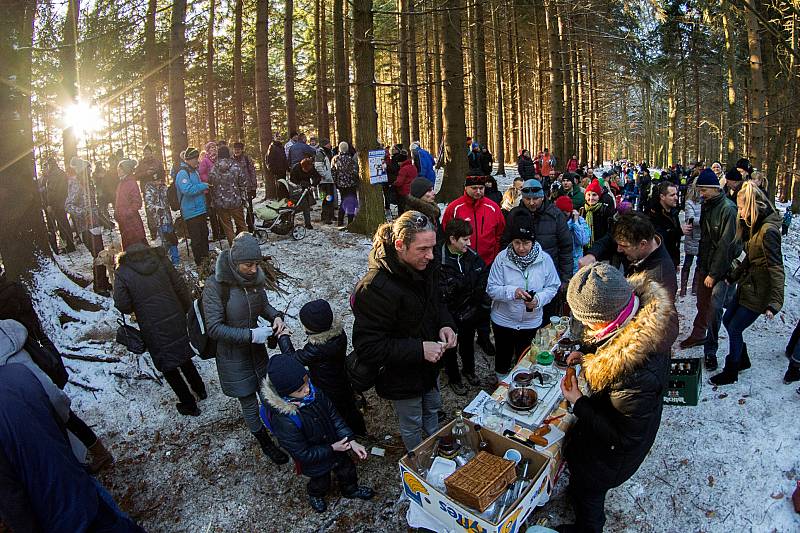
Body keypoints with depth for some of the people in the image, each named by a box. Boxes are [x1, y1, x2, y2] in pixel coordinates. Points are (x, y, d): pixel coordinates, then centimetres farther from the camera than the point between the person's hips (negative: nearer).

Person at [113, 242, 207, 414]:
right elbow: (181, 287, -2)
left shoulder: (122, 273, -11)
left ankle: (189, 404, 23)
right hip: (176, 321, 4)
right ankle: (200, 389, 41)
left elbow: (123, 306, -13)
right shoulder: (160, 260, -4)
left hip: (153, 329, -3)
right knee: (183, 357, 26)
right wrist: (187, 310, 11)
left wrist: (137, 304, 9)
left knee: (168, 367, 14)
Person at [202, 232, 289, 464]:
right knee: (249, 404, 12)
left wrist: (276, 316, -13)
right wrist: (250, 335, -29)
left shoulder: (254, 278, -10)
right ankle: (265, 443, 35)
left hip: (257, 349, 4)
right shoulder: (216, 285, -25)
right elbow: (214, 328, -23)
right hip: (233, 356, -4)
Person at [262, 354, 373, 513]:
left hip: (335, 445, 5)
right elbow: (303, 454, -28)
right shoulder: (283, 421, -41)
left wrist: (351, 441, -17)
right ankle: (315, 495, 60)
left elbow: (333, 415, -11)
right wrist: (331, 449, -23)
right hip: (315, 461, -4)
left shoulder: (313, 391, -25)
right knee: (321, 482, 24)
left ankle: (351, 489, 59)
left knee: (347, 469, 26)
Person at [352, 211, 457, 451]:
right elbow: (367, 347, -33)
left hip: (429, 364, 7)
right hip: (401, 377, -7)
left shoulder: (426, 268, -10)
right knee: (412, 426, 19)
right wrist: (419, 349, -35)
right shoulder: (375, 288, -36)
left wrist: (445, 324, -10)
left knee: (432, 411, 31)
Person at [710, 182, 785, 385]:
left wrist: (774, 303, -28)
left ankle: (731, 373, 20)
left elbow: (776, 269, -26)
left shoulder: (768, 231, -24)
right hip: (746, 285, 9)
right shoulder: (754, 225, 5)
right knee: (727, 320, 19)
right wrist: (733, 277, 21)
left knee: (735, 329, 2)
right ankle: (742, 360, 38)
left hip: (758, 292, -9)